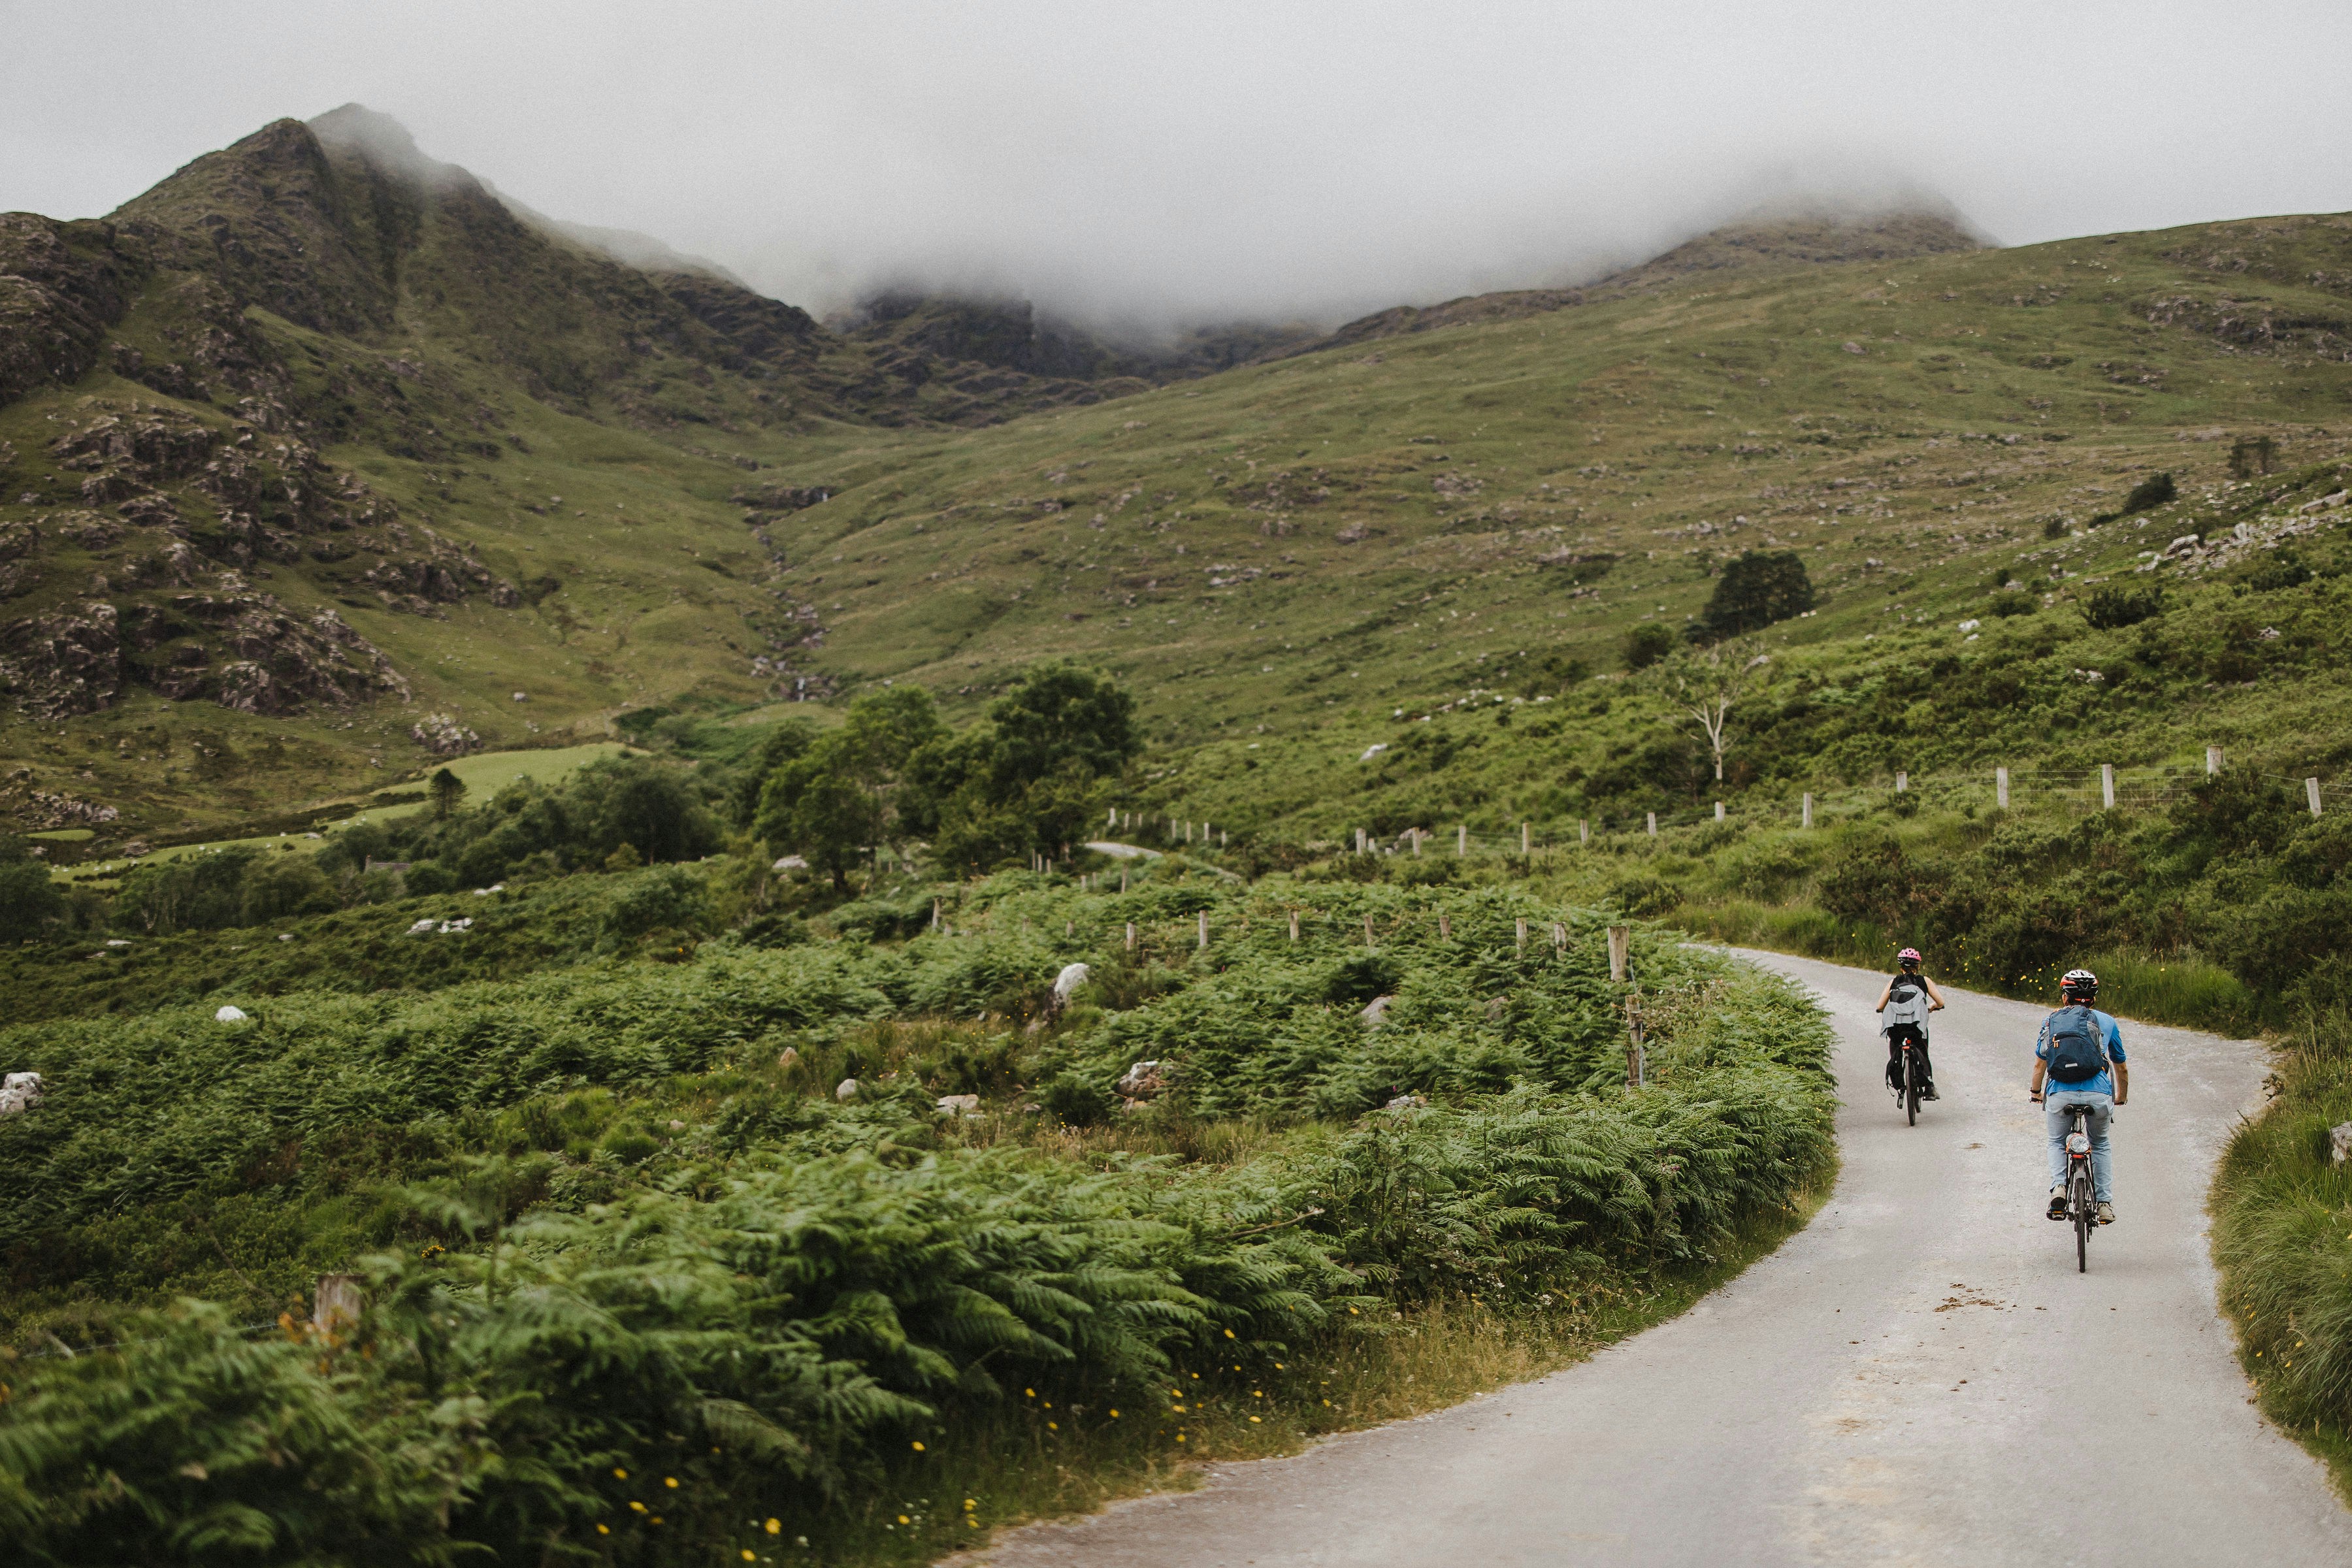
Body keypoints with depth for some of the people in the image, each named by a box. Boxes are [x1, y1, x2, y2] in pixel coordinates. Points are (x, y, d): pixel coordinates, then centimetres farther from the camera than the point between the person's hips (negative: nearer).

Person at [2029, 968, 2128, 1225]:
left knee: (2057, 1143, 25)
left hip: (2060, 1095, 0)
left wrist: (2037, 1094, 39)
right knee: (2100, 1145, 27)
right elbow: (2121, 1069, 27)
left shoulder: (2051, 1021, 18)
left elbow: (2040, 1063, 22)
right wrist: (2121, 1097, 44)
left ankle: (2058, 1186, -2)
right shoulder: (2106, 1022, 18)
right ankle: (2105, 1202, 17)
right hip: (2098, 1095, 0)